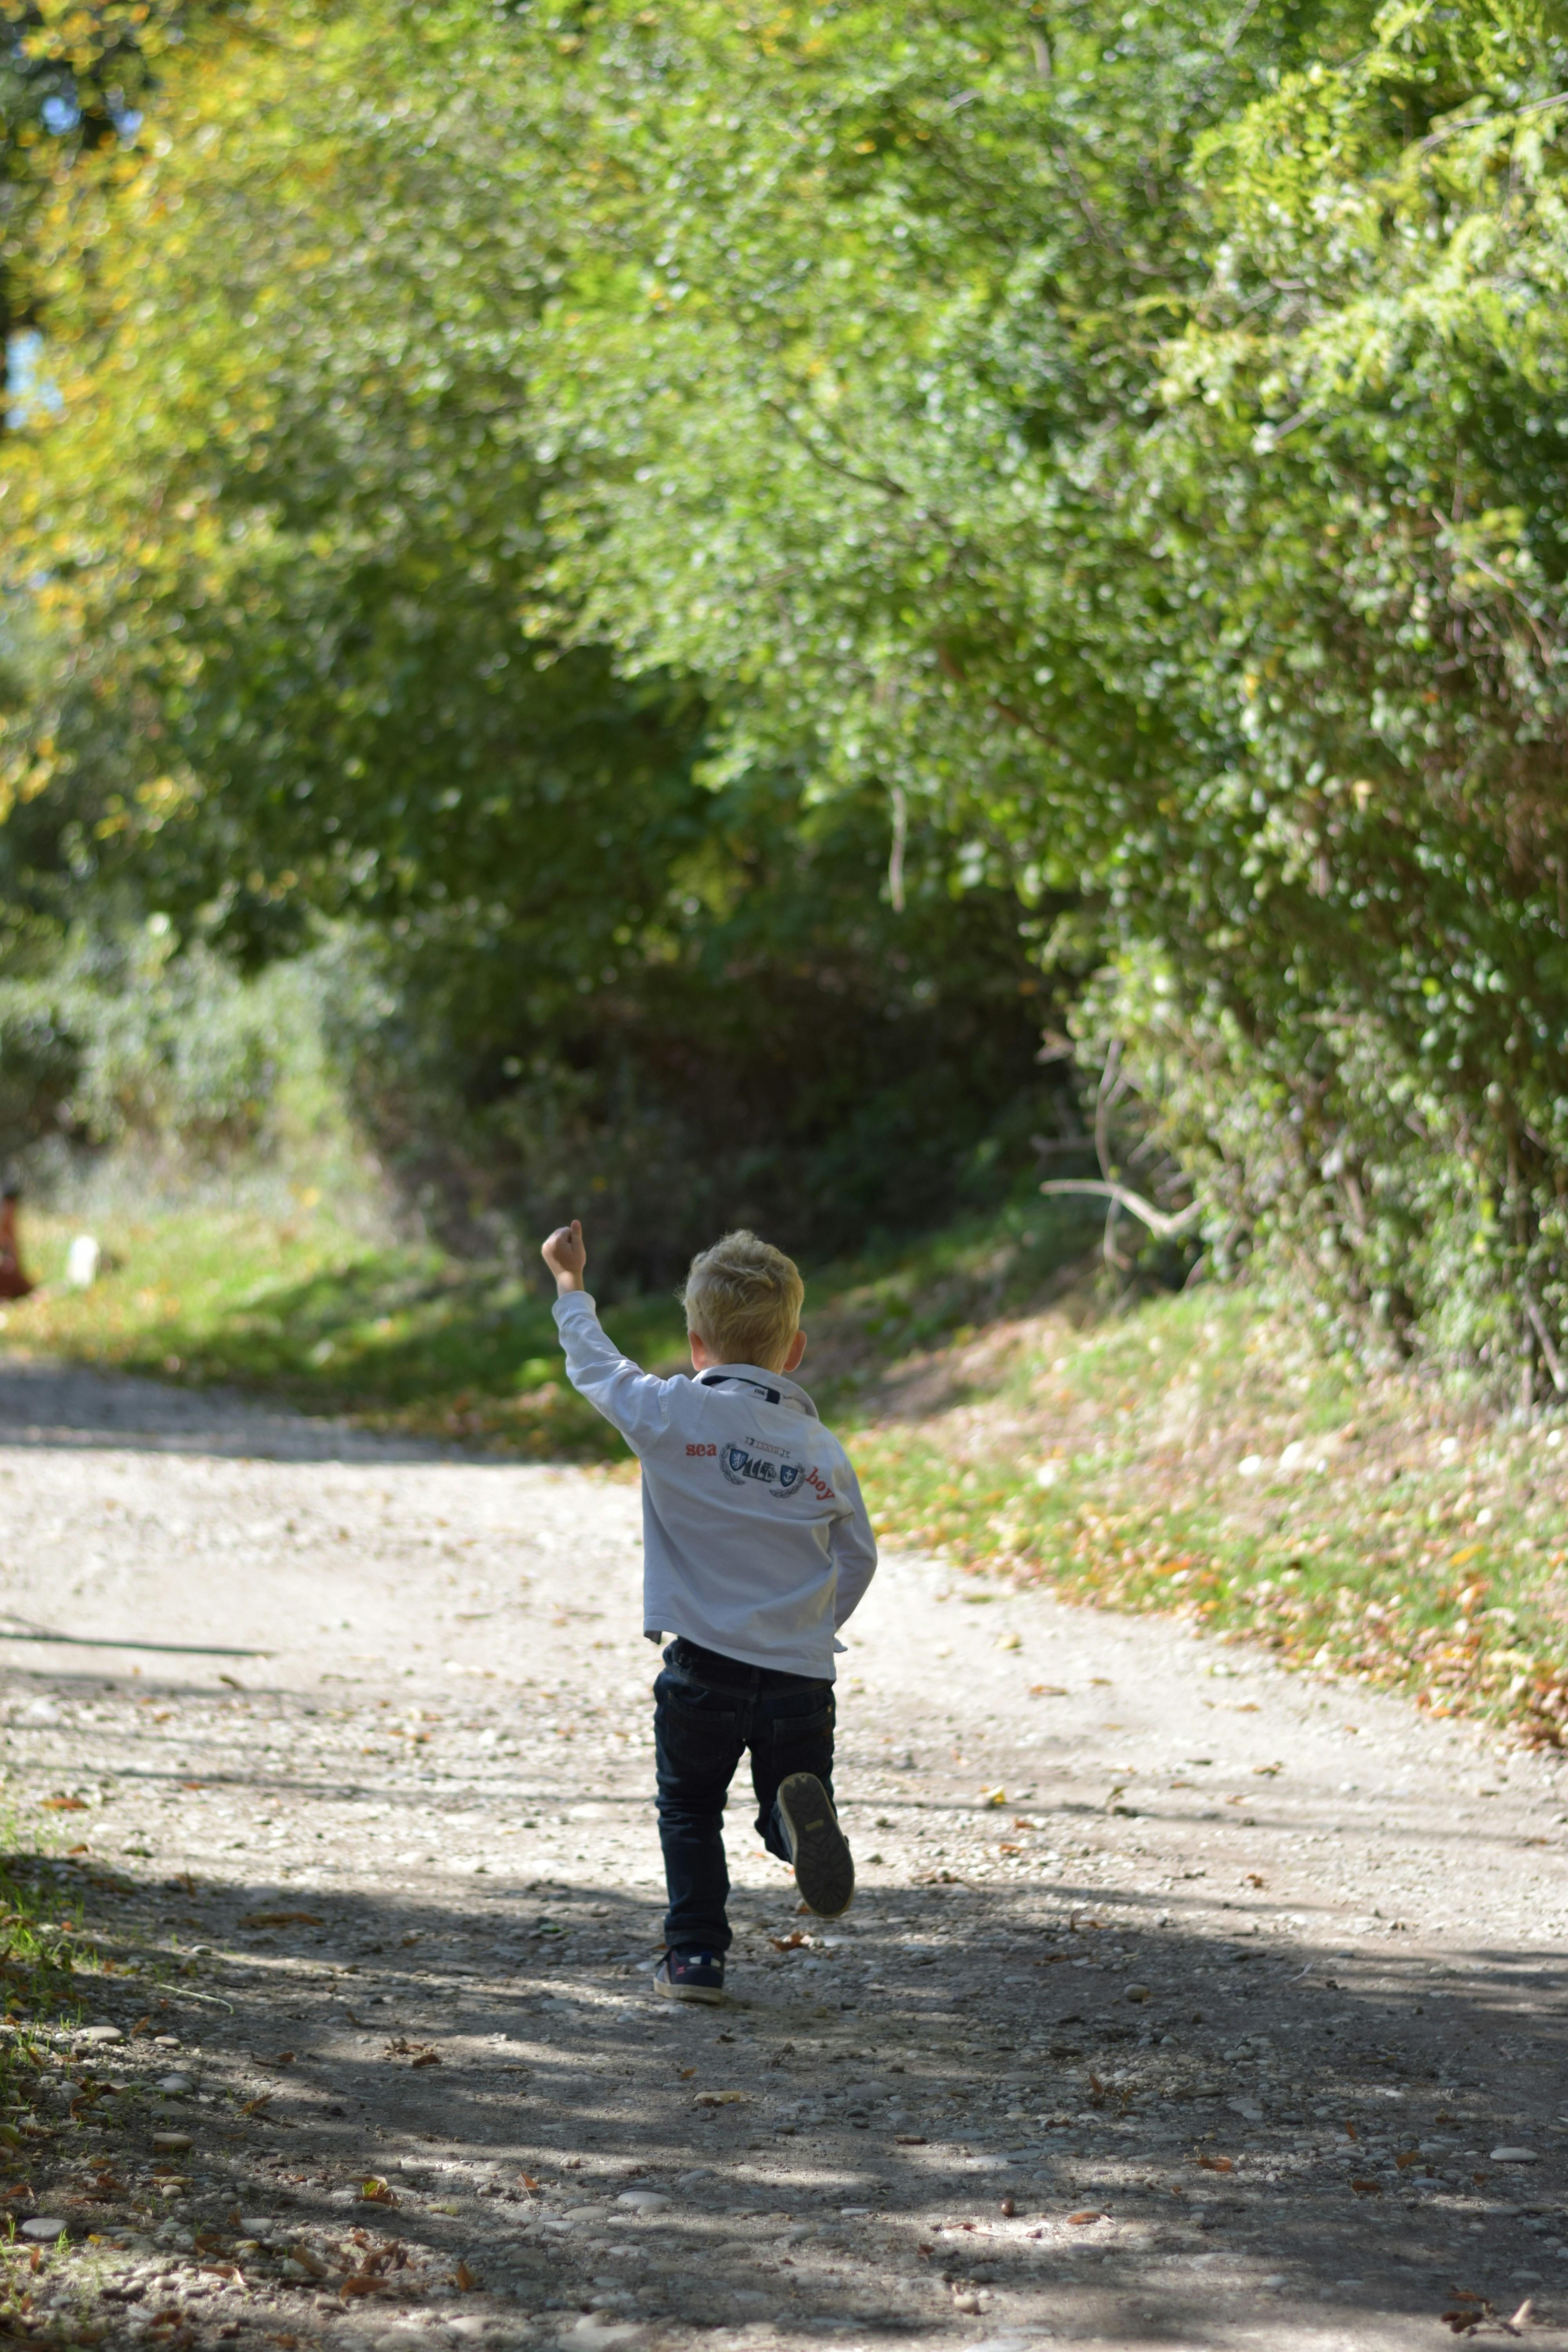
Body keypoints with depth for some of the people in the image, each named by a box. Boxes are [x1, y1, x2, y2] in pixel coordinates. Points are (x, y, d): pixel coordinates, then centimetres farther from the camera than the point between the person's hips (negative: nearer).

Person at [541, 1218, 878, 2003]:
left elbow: (595, 1366, 13)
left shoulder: (669, 1415, -4)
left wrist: (570, 1285, 29)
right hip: (801, 1673, 2)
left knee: (689, 1812, 18)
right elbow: (857, 1560, 10)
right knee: (784, 1815, 13)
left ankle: (697, 1956, 13)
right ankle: (803, 1813, -21)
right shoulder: (823, 1450, 4)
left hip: (705, 1666, -1)